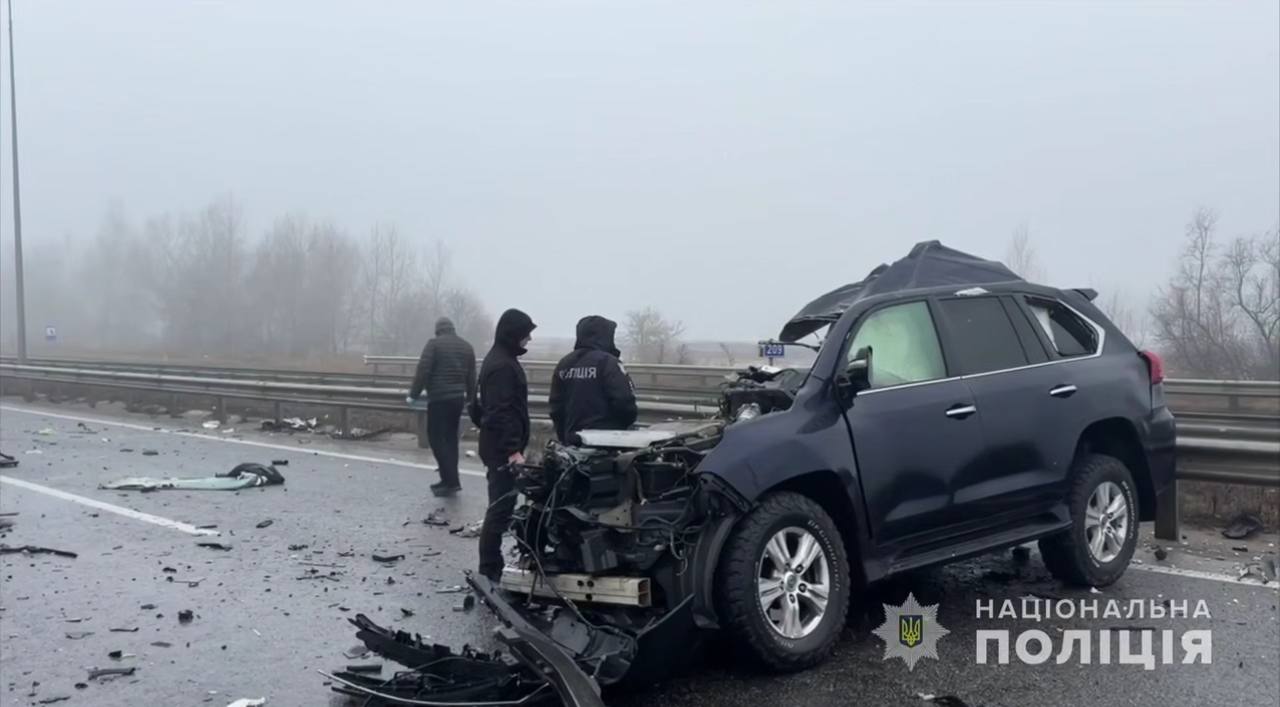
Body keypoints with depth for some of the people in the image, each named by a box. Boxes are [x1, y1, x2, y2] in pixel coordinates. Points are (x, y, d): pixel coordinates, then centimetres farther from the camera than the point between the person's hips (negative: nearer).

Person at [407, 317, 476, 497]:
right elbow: (471, 377, 14)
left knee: (437, 438, -3)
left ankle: (451, 481, -9)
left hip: (439, 399, -7)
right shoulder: (466, 346, 12)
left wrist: (413, 394, -5)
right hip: (458, 398, 7)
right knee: (450, 438, 14)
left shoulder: (434, 344, -6)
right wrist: (470, 399, 21)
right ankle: (450, 479, 15)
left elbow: (423, 371, -12)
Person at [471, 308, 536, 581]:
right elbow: (502, 412, -24)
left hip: (498, 446, 11)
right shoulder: (502, 365, -17)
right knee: (501, 508, -8)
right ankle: (489, 572, -5)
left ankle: (491, 568, 21)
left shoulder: (500, 360, 16)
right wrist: (513, 450, -28)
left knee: (500, 507, 14)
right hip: (503, 449, -11)